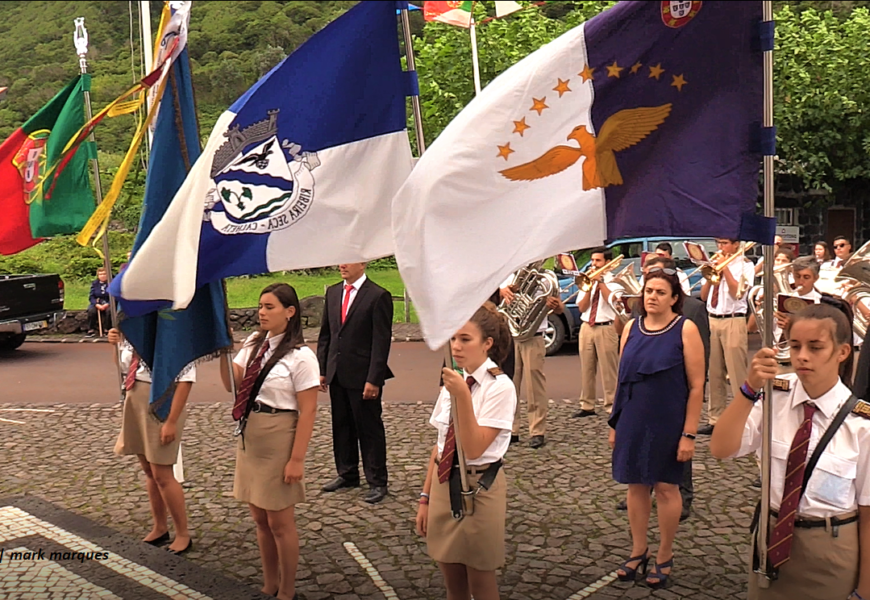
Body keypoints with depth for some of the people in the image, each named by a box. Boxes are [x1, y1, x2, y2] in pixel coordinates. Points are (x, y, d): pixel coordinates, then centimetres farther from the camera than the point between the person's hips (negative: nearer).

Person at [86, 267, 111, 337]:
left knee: (109, 310, -35)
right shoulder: (94, 283, 6)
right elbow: (91, 297, 3)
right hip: (97, 303, 3)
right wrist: (97, 304, -16)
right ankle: (91, 330, -18)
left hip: (108, 303, -3)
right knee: (91, 310, -29)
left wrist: (107, 304, -24)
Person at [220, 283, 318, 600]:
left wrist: (297, 459, -18)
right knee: (260, 519, 16)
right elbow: (232, 384, 1)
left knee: (279, 522, 5)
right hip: (249, 438, 7)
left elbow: (308, 411, -15)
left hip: (279, 442, -7)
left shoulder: (301, 356, -14)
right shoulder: (254, 343, 6)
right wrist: (223, 351, -12)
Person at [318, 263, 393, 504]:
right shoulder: (332, 293, 10)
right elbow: (325, 334, 15)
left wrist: (373, 379, -17)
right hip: (336, 375, 6)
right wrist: (322, 370, 9)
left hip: (363, 376, -6)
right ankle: (347, 474, 30)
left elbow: (381, 342, -13)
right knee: (341, 427, 15)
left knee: (370, 429, 3)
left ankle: (377, 482, 14)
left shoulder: (378, 296, -10)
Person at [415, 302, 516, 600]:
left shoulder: (500, 387, -15)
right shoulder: (453, 381, 4)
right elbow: (440, 444, 9)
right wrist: (425, 497, 9)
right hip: (443, 483, 6)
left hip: (478, 486, -6)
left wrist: (463, 396, -29)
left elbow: (473, 449, -22)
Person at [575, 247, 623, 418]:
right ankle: (587, 405, 12)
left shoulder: (614, 281, 3)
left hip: (606, 328, -4)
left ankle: (611, 405, -1)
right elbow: (582, 308, 5)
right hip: (587, 327, 4)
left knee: (608, 369, -5)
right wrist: (590, 286, -5)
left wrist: (600, 282, -12)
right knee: (586, 368, 6)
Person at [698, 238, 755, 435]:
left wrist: (725, 268, -11)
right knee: (715, 373, 8)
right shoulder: (715, 264, 15)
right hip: (713, 321, 6)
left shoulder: (744, 265, 0)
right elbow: (703, 296, 11)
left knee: (737, 374, -7)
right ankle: (715, 419, 14)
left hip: (733, 322, -6)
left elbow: (738, 293, -14)